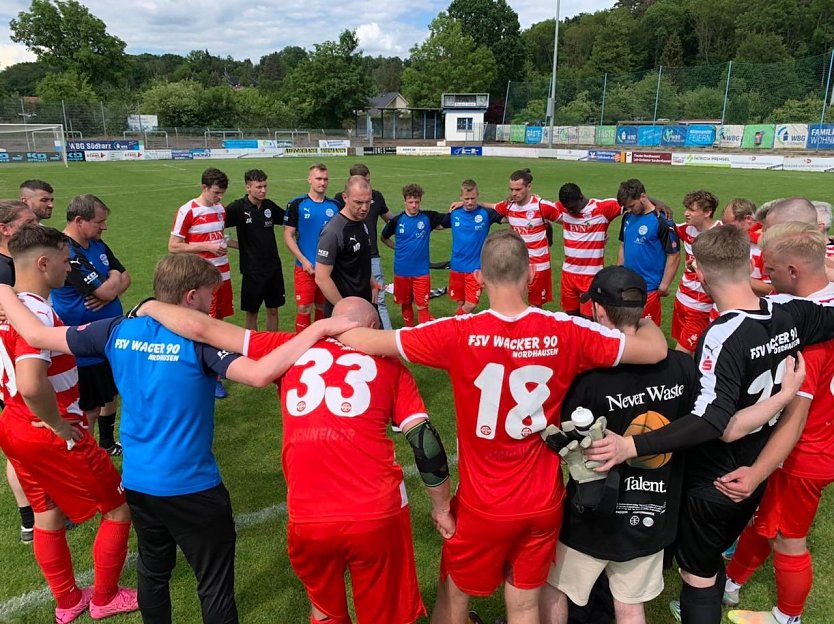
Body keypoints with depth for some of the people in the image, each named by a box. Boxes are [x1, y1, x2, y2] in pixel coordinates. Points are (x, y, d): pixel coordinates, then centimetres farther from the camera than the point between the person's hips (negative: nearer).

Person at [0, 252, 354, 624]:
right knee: (215, 586, 9)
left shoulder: (118, 331, -3)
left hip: (137, 482, 6)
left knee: (152, 572, 26)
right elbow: (260, 374, -35)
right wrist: (318, 329, -32)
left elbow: (36, 335, 7)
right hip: (191, 487, -6)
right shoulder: (199, 340, -19)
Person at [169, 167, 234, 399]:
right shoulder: (187, 211, -13)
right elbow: (173, 246, -13)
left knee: (218, 321, 14)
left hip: (223, 274, 7)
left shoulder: (221, 209, 8)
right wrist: (207, 246, -18)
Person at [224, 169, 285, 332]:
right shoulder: (238, 208, -10)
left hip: (274, 267, 4)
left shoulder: (270, 205, 3)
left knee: (273, 310, 12)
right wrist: (236, 243, -11)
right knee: (251, 312, 6)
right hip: (252, 269, -4)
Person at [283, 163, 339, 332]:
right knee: (304, 309, -2)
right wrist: (303, 260, -13)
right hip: (305, 267, -3)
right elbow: (288, 236, -4)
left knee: (323, 308, 12)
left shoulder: (335, 206, 6)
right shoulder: (297, 205, -3)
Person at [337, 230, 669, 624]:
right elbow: (656, 350, -8)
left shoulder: (460, 334, -20)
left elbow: (368, 342, -15)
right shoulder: (565, 332, -15)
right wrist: (646, 321, 15)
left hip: (482, 505, -2)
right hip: (543, 503, 2)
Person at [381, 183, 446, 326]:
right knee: (406, 304, 14)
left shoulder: (428, 217, -4)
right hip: (402, 270, 2)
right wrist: (397, 248, 4)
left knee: (422, 306, -2)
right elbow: (384, 237, 13)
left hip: (421, 270, -1)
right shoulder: (397, 220, -3)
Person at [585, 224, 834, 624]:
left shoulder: (723, 336, -30)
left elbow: (712, 422, -40)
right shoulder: (790, 312, -9)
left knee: (697, 572, 12)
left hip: (713, 483, -7)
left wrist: (630, 447, -45)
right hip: (751, 476, 7)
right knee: (713, 555, 29)